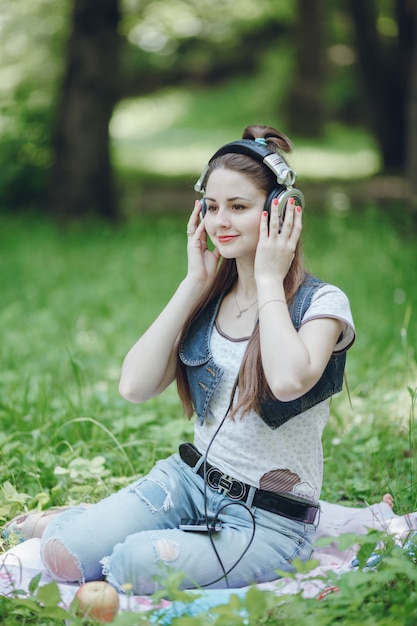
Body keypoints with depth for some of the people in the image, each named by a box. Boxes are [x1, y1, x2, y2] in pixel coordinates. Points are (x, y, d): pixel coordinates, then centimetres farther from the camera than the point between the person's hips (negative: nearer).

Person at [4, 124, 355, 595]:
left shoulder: (321, 303, -9)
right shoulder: (209, 299, 6)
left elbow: (288, 380, -32)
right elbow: (134, 386, -6)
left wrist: (269, 280, -17)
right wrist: (193, 284, -5)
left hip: (270, 520, -5)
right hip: (189, 478, 5)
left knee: (140, 561, -29)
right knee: (63, 548, -16)